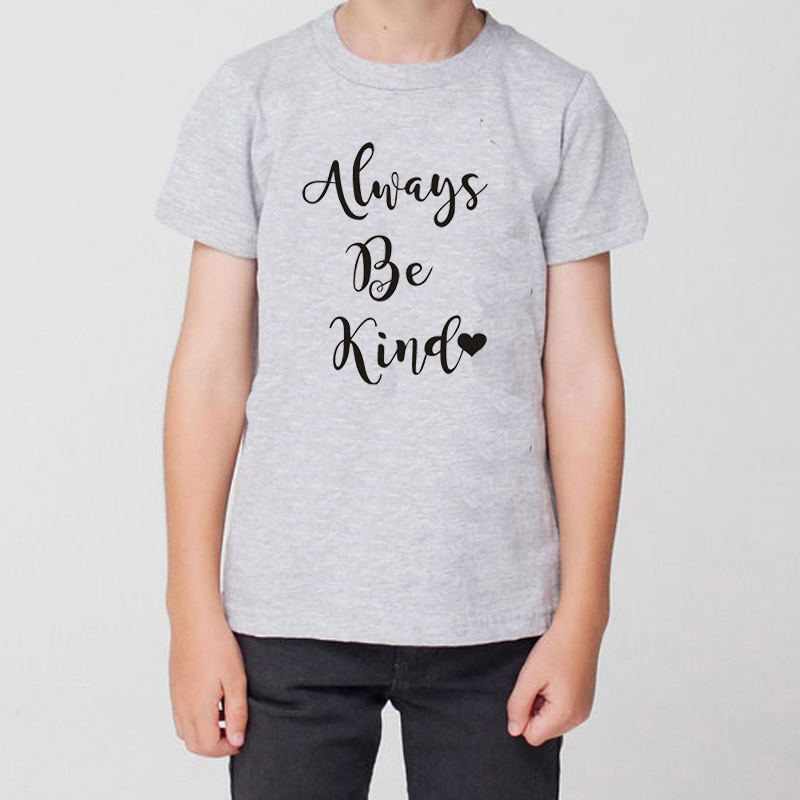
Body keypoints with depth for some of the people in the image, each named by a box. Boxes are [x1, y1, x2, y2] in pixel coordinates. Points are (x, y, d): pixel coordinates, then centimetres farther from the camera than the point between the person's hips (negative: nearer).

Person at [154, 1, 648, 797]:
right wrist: (194, 607, -3)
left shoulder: (562, 106, 1)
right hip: (292, 613, 0)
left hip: (492, 615, 0)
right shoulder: (250, 96, 1)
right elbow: (210, 370, 0)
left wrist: (582, 615, -3)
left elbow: (581, 375, 0)